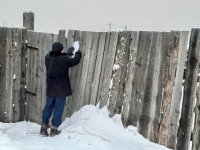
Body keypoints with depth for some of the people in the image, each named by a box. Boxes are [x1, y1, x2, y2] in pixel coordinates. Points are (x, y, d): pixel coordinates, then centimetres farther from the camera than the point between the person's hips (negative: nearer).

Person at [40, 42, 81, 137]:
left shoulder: (48, 58, -4)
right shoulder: (64, 60, -19)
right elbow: (76, 60, -4)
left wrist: (68, 53, 21)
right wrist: (78, 52, 15)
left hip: (50, 89, 5)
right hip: (61, 90, -5)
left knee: (48, 107, 16)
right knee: (58, 109, 6)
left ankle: (43, 128, 21)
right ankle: (54, 129, 12)